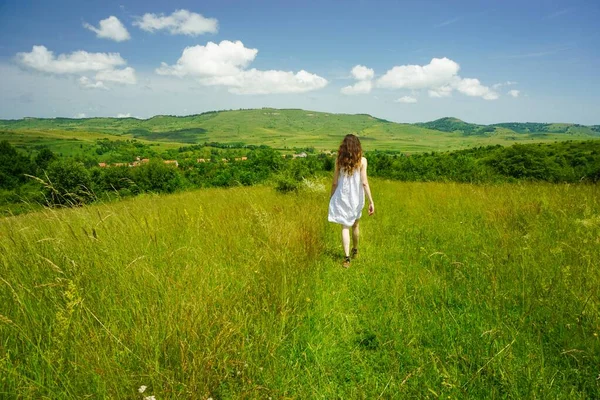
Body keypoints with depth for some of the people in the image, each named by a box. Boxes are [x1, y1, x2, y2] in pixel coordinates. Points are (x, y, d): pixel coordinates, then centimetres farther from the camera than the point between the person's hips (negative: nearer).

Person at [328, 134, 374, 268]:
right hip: (356, 198, 1)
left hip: (342, 197, 0)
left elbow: (335, 182, -1)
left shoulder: (339, 160, -4)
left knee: (345, 227, 2)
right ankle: (355, 251, 40)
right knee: (355, 225, 21)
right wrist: (371, 201, -9)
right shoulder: (362, 160, -7)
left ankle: (347, 257, -8)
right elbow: (364, 183, -12)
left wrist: (331, 198, 11)